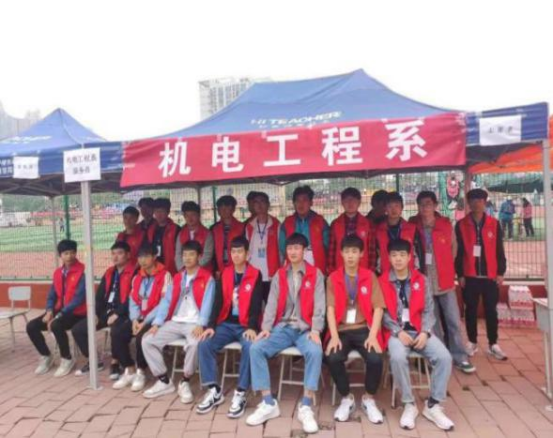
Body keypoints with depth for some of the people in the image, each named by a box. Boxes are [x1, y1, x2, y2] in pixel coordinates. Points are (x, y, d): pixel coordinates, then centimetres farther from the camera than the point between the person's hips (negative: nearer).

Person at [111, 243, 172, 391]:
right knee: (116, 333, -16)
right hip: (139, 318, 7)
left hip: (154, 319, -6)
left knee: (141, 336, -32)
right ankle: (129, 371, 0)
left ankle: (140, 372, -6)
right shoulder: (137, 278, 14)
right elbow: (133, 301, 8)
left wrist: (145, 322, -18)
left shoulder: (165, 276, -9)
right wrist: (134, 320, -11)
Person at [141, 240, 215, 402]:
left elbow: (207, 303, -11)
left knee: (195, 343, -36)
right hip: (175, 322, 6)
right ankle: (164, 381, 3)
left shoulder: (207, 278, -1)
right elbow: (166, 302, 10)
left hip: (194, 324, -6)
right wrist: (157, 323, -4)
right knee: (147, 340, -9)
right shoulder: (177, 278, 16)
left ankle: (185, 382, -10)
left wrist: (201, 324, -26)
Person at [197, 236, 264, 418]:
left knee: (249, 346, -33)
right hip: (226, 323, 4)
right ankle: (214, 390, -7)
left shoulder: (255, 275, -2)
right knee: (205, 344, -19)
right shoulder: (225, 274, 9)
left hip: (245, 325, -4)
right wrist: (211, 325, -9)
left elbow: (256, 304, -10)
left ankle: (240, 394, -20)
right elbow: (218, 302, 3)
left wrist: (252, 327, -24)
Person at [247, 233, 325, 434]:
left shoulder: (315, 274, 4)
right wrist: (266, 327, -11)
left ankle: (306, 407, -23)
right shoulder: (279, 276, 12)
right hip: (283, 327, 3)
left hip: (305, 329, -2)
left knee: (315, 351, -34)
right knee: (256, 348, -21)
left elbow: (319, 305, -3)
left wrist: (315, 330, -17)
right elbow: (272, 303, 4)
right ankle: (268, 403, -14)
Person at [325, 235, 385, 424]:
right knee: (332, 358, -28)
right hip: (341, 330, 0)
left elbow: (378, 308, 0)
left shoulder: (370, 276, 5)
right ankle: (347, 399, 1)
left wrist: (373, 335, -13)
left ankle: (369, 399, 4)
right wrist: (334, 335, -16)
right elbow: (330, 309, -2)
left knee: (376, 359, -27)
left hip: (364, 329, 0)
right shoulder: (333, 278, 5)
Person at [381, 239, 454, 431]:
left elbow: (428, 310, 5)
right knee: (398, 357, -33)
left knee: (444, 357, -21)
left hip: (419, 331, 3)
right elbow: (382, 312, -2)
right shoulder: (382, 282, 1)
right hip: (396, 331, -3)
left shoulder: (421, 280, 9)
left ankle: (432, 405, -2)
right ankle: (409, 405, -10)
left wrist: (425, 332, -10)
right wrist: (398, 332, -14)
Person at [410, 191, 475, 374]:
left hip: (445, 280, 0)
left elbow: (453, 247, 12)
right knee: (432, 322, 10)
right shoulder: (413, 226, -5)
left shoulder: (446, 224, -2)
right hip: (424, 281, 0)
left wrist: (447, 267, 12)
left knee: (453, 321, 4)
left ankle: (460, 358, 16)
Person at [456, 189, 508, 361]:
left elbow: (499, 250, 5)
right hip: (470, 276, -1)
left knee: (491, 311, 7)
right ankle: (472, 342, 21)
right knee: (471, 311, 8)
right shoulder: (461, 225, 0)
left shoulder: (494, 224, 3)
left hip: (490, 276, 1)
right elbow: (458, 252, 0)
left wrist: (501, 272, 0)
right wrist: (460, 274, -3)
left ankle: (493, 344, 19)